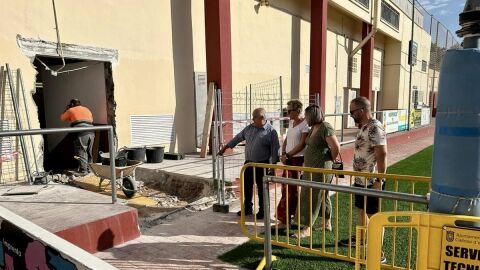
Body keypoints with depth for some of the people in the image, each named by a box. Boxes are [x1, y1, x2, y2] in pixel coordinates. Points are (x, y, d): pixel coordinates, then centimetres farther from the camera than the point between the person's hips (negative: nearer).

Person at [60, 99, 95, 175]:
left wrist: (66, 110, 40)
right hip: (91, 132, 5)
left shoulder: (71, 110, 15)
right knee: (89, 152, 15)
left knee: (81, 152, -5)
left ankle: (83, 171, -9)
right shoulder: (87, 109, 26)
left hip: (80, 132, -5)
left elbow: (62, 118, 27)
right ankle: (89, 169, 20)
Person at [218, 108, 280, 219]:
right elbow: (238, 138, 16)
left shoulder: (271, 131, -11)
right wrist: (225, 147, 19)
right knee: (247, 186, 13)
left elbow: (275, 150, -12)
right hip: (249, 162, 5)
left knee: (261, 188, 6)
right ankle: (247, 208, 29)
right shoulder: (249, 128, 6)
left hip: (262, 164, -5)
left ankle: (262, 210, 22)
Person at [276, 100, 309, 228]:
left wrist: (288, 155, -13)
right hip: (288, 160, 8)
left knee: (292, 190, -2)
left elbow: (302, 144, -16)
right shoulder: (291, 122, 12)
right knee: (286, 188, 11)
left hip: (299, 160, -8)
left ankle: (284, 219, 5)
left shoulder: (305, 124, -13)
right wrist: (283, 154, 1)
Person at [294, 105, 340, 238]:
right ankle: (327, 224, 31)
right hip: (311, 167, 10)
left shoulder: (325, 128, -18)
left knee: (313, 196, -5)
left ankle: (307, 228, 2)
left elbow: (336, 147, -20)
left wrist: (330, 160, -5)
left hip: (321, 168, -10)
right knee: (322, 195, 18)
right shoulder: (314, 127, 9)